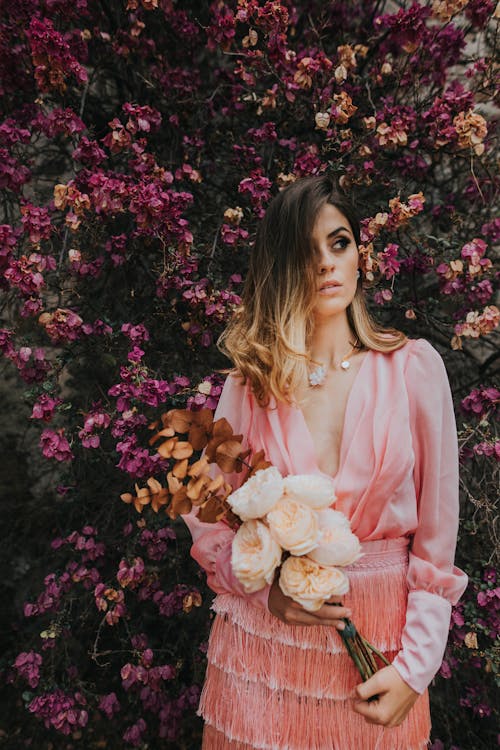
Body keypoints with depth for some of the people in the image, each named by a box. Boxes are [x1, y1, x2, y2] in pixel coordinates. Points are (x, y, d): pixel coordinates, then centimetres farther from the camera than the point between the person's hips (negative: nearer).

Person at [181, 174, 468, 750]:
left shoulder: (414, 366, -8)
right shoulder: (251, 380, -6)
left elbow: (436, 532, -5)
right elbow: (207, 515, -1)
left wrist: (415, 667, -6)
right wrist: (266, 592, -16)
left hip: (380, 639, 0)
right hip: (266, 631, 1)